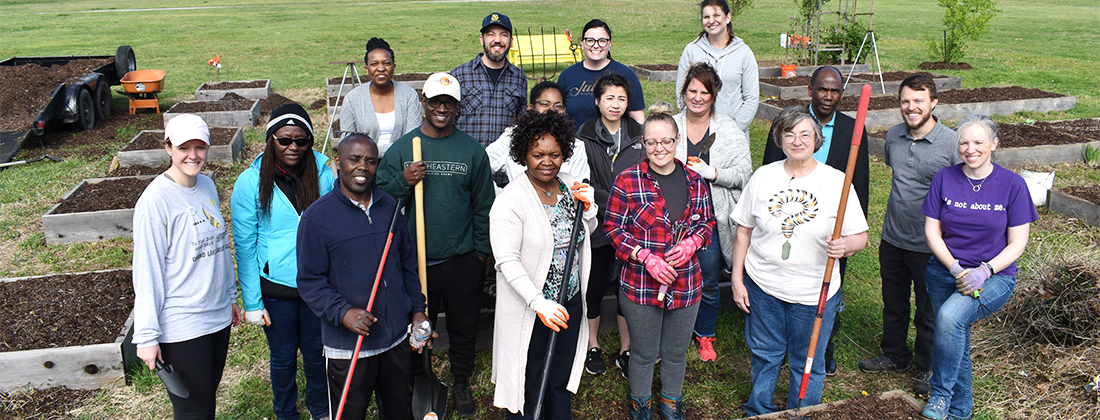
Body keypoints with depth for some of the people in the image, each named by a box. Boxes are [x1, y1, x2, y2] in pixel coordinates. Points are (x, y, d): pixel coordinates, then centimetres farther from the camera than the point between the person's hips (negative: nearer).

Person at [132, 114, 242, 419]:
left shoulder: (207, 185, 6)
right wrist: (147, 335, -14)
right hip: (180, 325, -7)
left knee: (208, 394, 19)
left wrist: (230, 297, 21)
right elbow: (146, 271, -16)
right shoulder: (156, 199, -17)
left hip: (218, 315, 7)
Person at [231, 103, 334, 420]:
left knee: (317, 352, 16)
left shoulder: (322, 174, -5)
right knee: (283, 356, 14)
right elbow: (245, 247, -6)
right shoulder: (250, 183, -11)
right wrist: (252, 302, -7)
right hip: (275, 287, -2)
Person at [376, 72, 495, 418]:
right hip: (415, 260, 0)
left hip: (463, 260, 0)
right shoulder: (401, 149, 0)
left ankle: (461, 383, 38)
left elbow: (483, 205, 5)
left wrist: (482, 250, 4)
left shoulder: (472, 150, 0)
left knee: (464, 328, 15)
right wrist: (403, 181, -18)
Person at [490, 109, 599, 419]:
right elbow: (508, 261, -22)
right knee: (529, 385, 10)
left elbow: (586, 233, 16)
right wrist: (540, 304, -29)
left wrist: (587, 207, -6)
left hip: (570, 301, 6)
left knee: (561, 381, 22)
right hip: (530, 310, -6)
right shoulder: (511, 200, -18)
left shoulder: (570, 186, 2)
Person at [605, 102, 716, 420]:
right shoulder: (627, 181, -10)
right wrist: (647, 258, -18)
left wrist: (691, 243, -11)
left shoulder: (694, 182, 1)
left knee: (676, 352, 20)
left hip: (686, 284, 3)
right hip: (640, 284, -3)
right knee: (643, 353, 14)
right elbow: (613, 228, -8)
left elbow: (707, 222, 11)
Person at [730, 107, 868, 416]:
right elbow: (744, 231, 4)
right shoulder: (763, 176, -2)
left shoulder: (837, 181, -8)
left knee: (807, 364, 12)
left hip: (814, 293, -1)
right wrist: (737, 279, 2)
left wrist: (845, 245, -28)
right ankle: (758, 413, 39)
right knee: (763, 356, 17)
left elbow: (860, 237, -5)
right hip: (762, 286, 2)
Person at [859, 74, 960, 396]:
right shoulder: (893, 136, 0)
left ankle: (928, 368, 31)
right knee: (893, 303, 20)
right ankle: (894, 355, 41)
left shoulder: (952, 143, -15)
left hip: (930, 246, -5)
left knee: (929, 312, 11)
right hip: (892, 238, 5)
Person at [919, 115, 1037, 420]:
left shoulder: (1012, 184, -6)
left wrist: (983, 271, -19)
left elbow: (1017, 243, -5)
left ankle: (941, 395, -13)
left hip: (995, 277, -3)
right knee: (956, 341, 7)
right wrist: (956, 269, -13)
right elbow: (932, 231, 0)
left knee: (950, 317, -29)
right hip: (945, 272, 3)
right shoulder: (944, 179, 0)